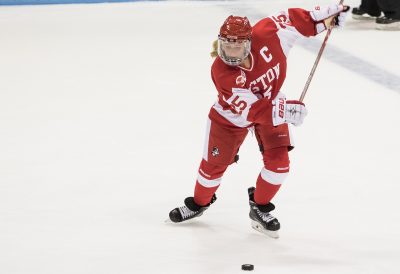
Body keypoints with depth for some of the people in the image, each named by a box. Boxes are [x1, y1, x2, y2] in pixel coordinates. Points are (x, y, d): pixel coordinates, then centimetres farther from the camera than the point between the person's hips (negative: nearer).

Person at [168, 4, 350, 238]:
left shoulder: (266, 35, -31)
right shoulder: (221, 72, -37)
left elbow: (292, 18, -13)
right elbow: (250, 109, -38)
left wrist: (324, 16, -16)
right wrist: (283, 111, -46)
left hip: (270, 103, 2)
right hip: (231, 115, -2)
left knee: (279, 161, -10)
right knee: (214, 164, 8)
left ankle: (260, 208, 12)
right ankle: (199, 203, 37)